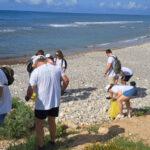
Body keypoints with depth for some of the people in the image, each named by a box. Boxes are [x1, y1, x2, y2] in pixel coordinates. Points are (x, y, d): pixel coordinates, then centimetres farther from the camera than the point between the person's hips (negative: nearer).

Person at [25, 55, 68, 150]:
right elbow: (66, 81, 1)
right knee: (52, 122, 24)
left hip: (42, 103, -5)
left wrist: (27, 98, 4)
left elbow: (31, 89, -15)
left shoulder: (36, 72, -11)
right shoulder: (57, 68, 3)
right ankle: (53, 141, 38)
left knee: (39, 125, 13)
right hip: (55, 101, 5)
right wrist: (60, 90, 18)